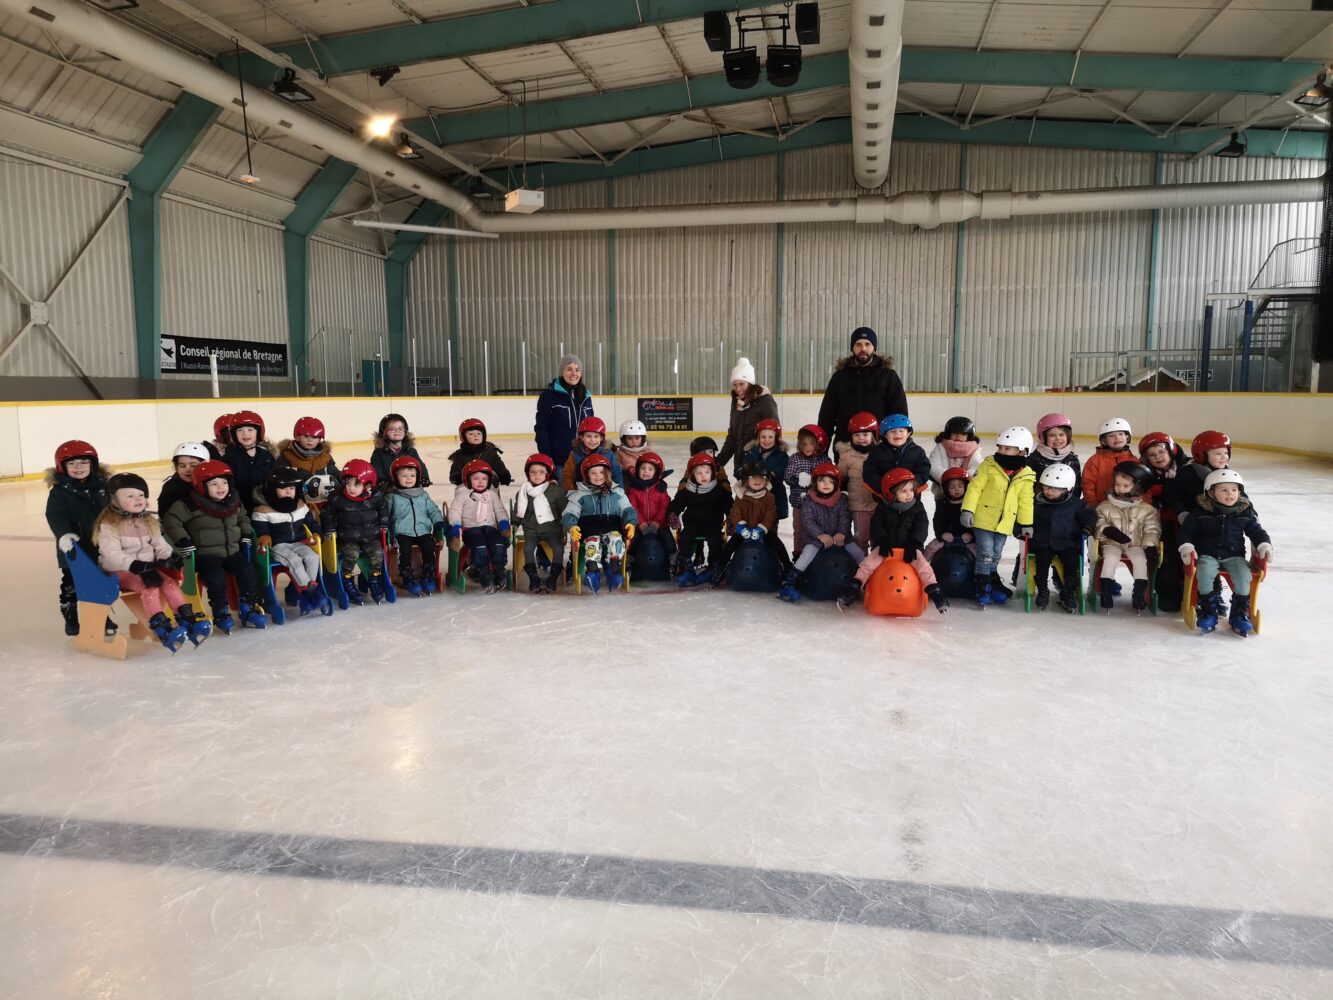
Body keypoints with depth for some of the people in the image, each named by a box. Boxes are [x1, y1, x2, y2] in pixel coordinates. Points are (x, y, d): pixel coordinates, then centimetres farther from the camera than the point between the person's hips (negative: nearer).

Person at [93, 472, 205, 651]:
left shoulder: (148, 522, 11)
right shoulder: (109, 525, -10)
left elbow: (160, 544, 13)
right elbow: (113, 555, -19)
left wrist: (169, 557, -10)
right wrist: (137, 566, -29)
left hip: (147, 567, 6)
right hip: (120, 571, -6)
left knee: (170, 583, -19)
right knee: (149, 588, -30)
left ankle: (187, 619, -24)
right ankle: (162, 628, -36)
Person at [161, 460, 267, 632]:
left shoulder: (235, 503, 7)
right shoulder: (191, 505, -12)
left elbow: (243, 519, 26)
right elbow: (171, 521, -11)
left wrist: (246, 536, 13)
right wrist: (184, 542, -15)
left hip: (232, 551, 5)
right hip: (205, 554, -5)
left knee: (248, 571, -14)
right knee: (216, 577, -28)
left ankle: (249, 609, -3)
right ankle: (221, 614, -13)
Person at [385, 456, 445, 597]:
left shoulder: (423, 495, 15)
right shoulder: (393, 497, 6)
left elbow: (433, 510, 16)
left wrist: (439, 522, -1)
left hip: (423, 530, 2)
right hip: (402, 532, -2)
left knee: (429, 547, -22)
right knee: (404, 550, -28)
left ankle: (429, 576, -9)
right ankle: (408, 578, -15)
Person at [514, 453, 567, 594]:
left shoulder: (556, 490, 0)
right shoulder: (523, 491, 6)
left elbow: (564, 510, 7)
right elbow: (518, 513, 17)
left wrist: (567, 528, 3)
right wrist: (513, 525, 10)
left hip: (552, 528, -1)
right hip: (532, 530, 1)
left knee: (558, 548, -23)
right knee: (528, 548, -24)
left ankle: (552, 578, -15)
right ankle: (533, 578, -17)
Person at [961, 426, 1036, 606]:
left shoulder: (1027, 476, 1)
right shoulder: (989, 465, -7)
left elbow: (1025, 501, 9)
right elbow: (975, 488, -9)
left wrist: (1026, 523, 11)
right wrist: (967, 509, -16)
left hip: (1005, 523, 3)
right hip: (983, 519, -3)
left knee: (996, 555, 13)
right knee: (986, 553, -3)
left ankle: (992, 580, 29)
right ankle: (982, 586, 7)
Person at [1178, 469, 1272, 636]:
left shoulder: (1245, 512, 7)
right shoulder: (1202, 512, 0)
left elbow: (1257, 531, 13)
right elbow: (1186, 530, 4)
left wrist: (1265, 546, -4)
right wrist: (1186, 546, -12)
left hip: (1234, 555, 2)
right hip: (1208, 555, -2)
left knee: (1243, 575, -27)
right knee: (1205, 572, -33)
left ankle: (1240, 612, -7)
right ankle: (1207, 609, -14)